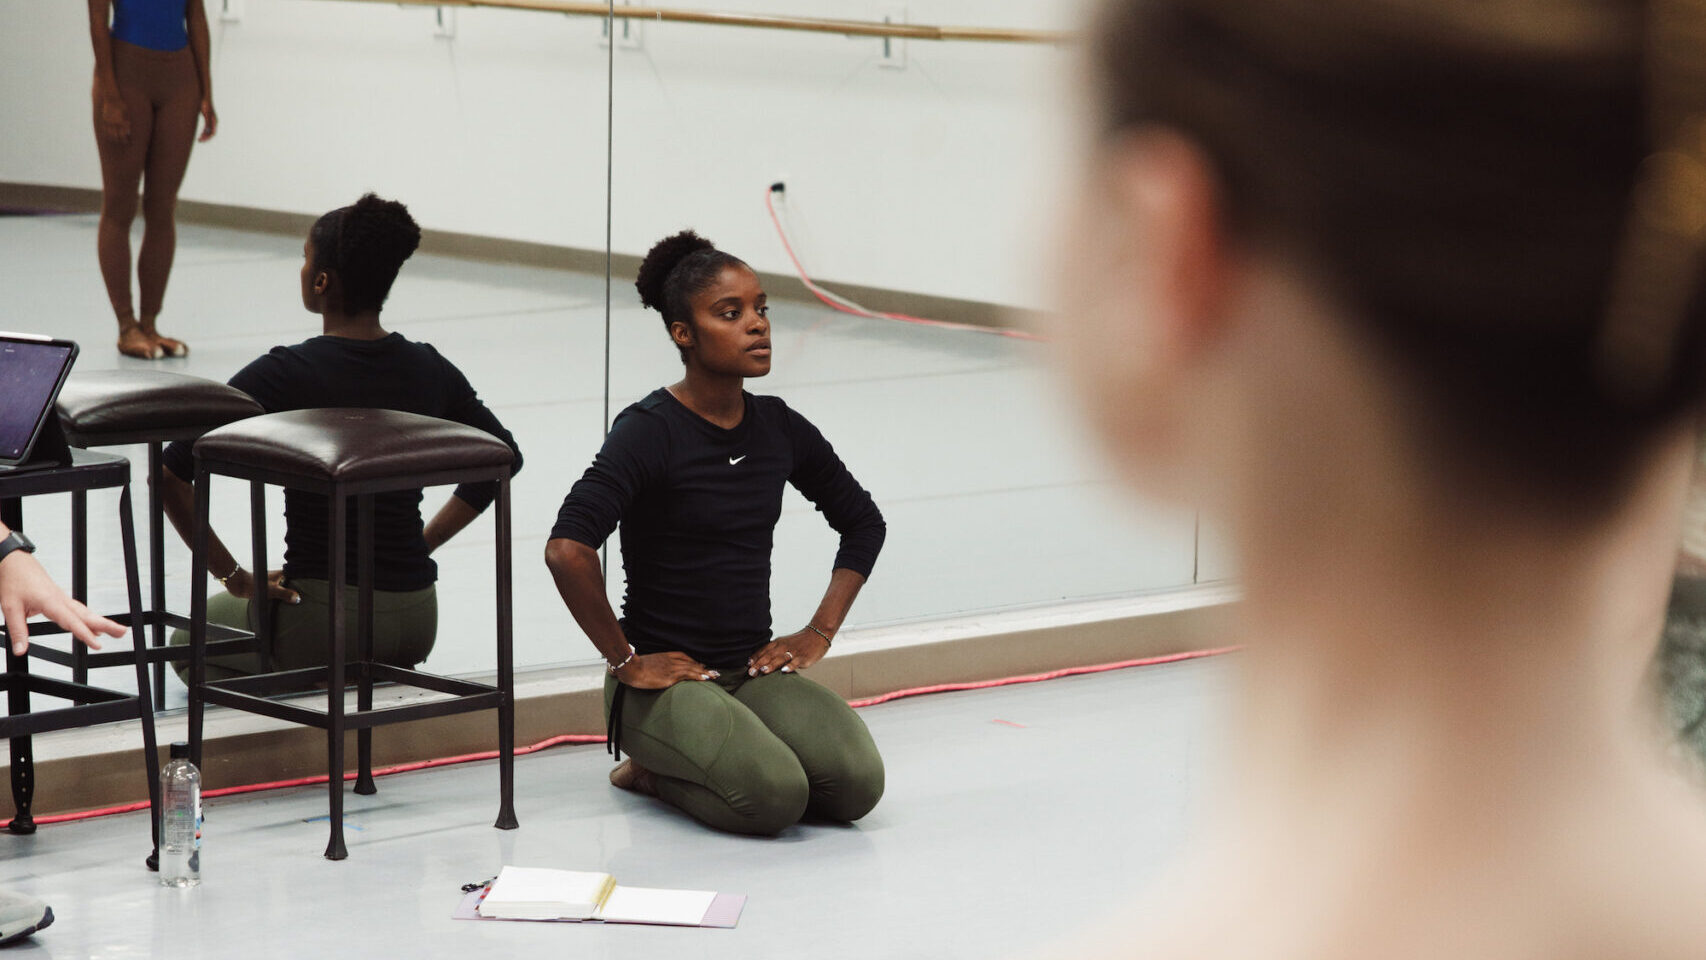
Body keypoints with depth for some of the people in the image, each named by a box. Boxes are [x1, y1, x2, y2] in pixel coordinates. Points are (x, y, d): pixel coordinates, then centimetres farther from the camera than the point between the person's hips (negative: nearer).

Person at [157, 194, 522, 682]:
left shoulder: (283, 375, -14)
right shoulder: (428, 370, -1)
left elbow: (170, 475, -17)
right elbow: (505, 456, 14)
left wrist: (233, 577, -8)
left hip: (322, 623, -5)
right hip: (417, 623, 5)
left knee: (189, 642, 26)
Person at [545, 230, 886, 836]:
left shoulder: (779, 429, 6)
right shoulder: (651, 431, -13)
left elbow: (863, 523, 23)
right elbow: (567, 549, -26)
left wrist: (819, 633, 11)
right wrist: (625, 660, -18)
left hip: (755, 670, 6)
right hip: (666, 677, -6)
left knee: (856, 785, -18)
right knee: (774, 798, -29)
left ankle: (698, 758, 7)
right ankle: (651, 768, 2)